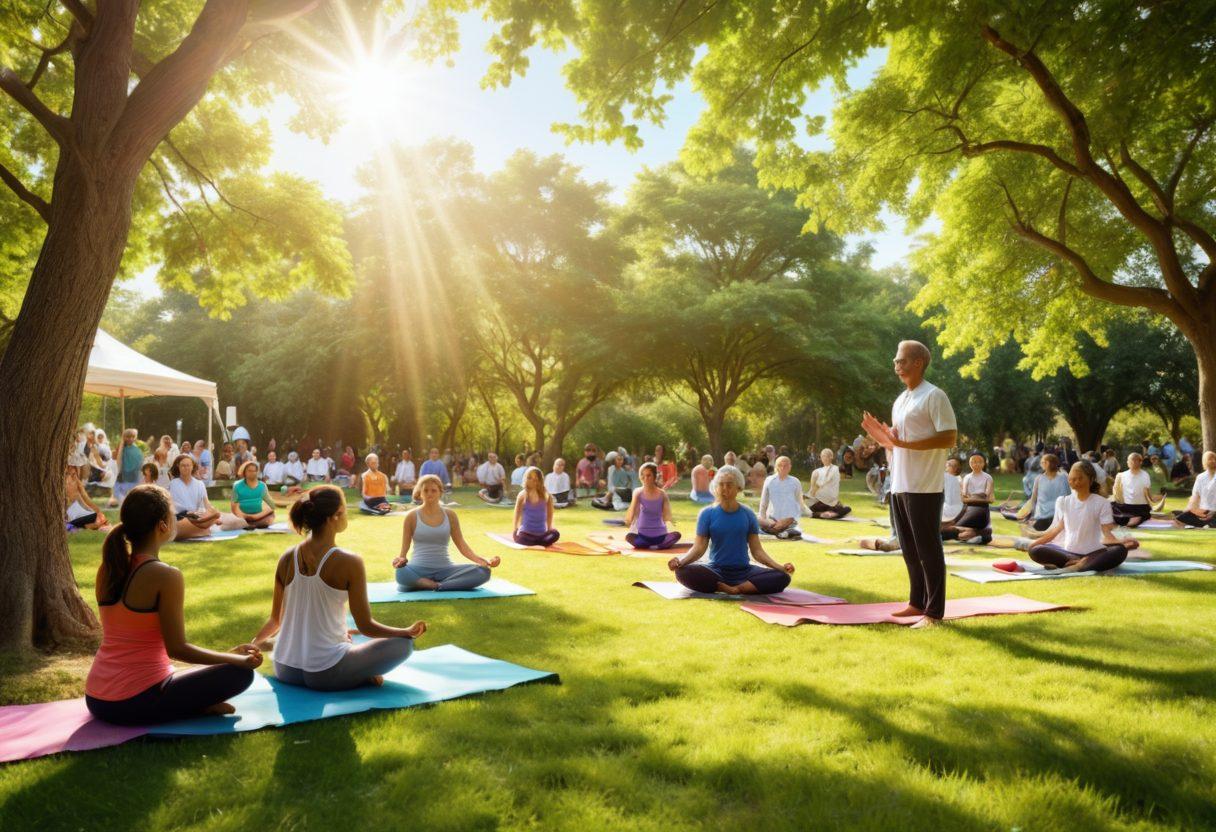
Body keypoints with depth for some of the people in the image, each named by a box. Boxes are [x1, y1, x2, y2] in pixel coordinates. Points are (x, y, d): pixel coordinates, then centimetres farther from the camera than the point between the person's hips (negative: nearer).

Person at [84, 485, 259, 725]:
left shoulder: (106, 570, 5)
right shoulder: (166, 576, -17)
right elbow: (177, 649, -15)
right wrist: (236, 658, -4)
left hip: (96, 700, 7)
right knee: (240, 672, 1)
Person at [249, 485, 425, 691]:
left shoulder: (287, 558, 0)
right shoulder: (349, 562, -16)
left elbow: (276, 619, 11)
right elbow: (365, 626, -11)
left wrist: (256, 641, 32)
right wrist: (409, 631, 4)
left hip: (285, 671, 6)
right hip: (325, 675, -5)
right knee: (404, 643, 6)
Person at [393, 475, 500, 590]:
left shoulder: (450, 515, 7)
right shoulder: (412, 516, 1)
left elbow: (462, 546, 8)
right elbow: (404, 549, 3)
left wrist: (484, 561, -7)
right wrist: (400, 560, -21)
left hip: (445, 569, 3)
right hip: (419, 569, -3)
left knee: (483, 572, -23)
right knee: (401, 573, -40)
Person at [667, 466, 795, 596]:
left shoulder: (748, 515, 3)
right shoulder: (707, 514, -1)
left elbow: (757, 550, 4)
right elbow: (699, 547, -6)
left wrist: (779, 567, -9)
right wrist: (681, 562, -25)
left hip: (744, 571, 1)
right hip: (716, 570, -1)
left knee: (782, 578, -24)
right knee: (683, 572, -32)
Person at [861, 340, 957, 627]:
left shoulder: (934, 396, -8)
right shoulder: (900, 401, 18)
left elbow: (949, 438, -17)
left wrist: (903, 442, -22)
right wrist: (882, 438, 4)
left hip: (924, 488, -8)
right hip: (899, 485, 9)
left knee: (928, 550, -3)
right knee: (909, 550, 15)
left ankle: (934, 612, 4)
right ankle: (917, 602, 26)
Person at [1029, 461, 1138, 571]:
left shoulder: (1102, 503, -2)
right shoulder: (1063, 501, 7)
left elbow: (1107, 532, -10)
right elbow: (1056, 529, 12)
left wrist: (1121, 542, -31)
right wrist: (1035, 542, 3)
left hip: (1093, 553, -2)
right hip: (1069, 552, 2)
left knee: (1120, 551, -34)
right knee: (1036, 551, -25)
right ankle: (1082, 563, -24)